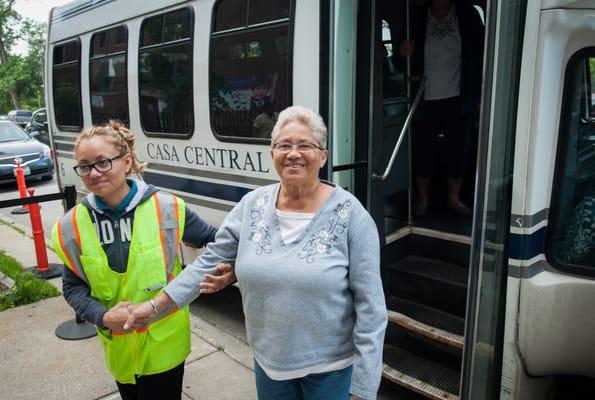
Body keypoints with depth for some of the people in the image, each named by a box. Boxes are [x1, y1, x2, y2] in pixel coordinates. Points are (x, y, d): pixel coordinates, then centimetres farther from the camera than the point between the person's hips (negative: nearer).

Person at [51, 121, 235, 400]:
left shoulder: (165, 208, -14)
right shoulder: (73, 225, -7)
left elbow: (213, 239, -1)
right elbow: (72, 287, 2)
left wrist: (230, 268, -19)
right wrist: (103, 317, -14)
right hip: (118, 348, 3)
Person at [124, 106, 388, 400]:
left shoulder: (350, 214, -17)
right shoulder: (252, 205, -5)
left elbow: (370, 306, -15)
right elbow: (210, 261, 3)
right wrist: (155, 305, 2)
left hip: (330, 367, -3)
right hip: (267, 360, 4)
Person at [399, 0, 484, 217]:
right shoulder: (417, 18, -3)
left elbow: (480, 56, 3)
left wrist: (478, 97, 0)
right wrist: (405, 54, -20)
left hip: (459, 101, 1)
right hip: (426, 101, -1)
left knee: (459, 151, 7)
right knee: (423, 152, 6)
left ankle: (454, 197, 27)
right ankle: (423, 197, 27)